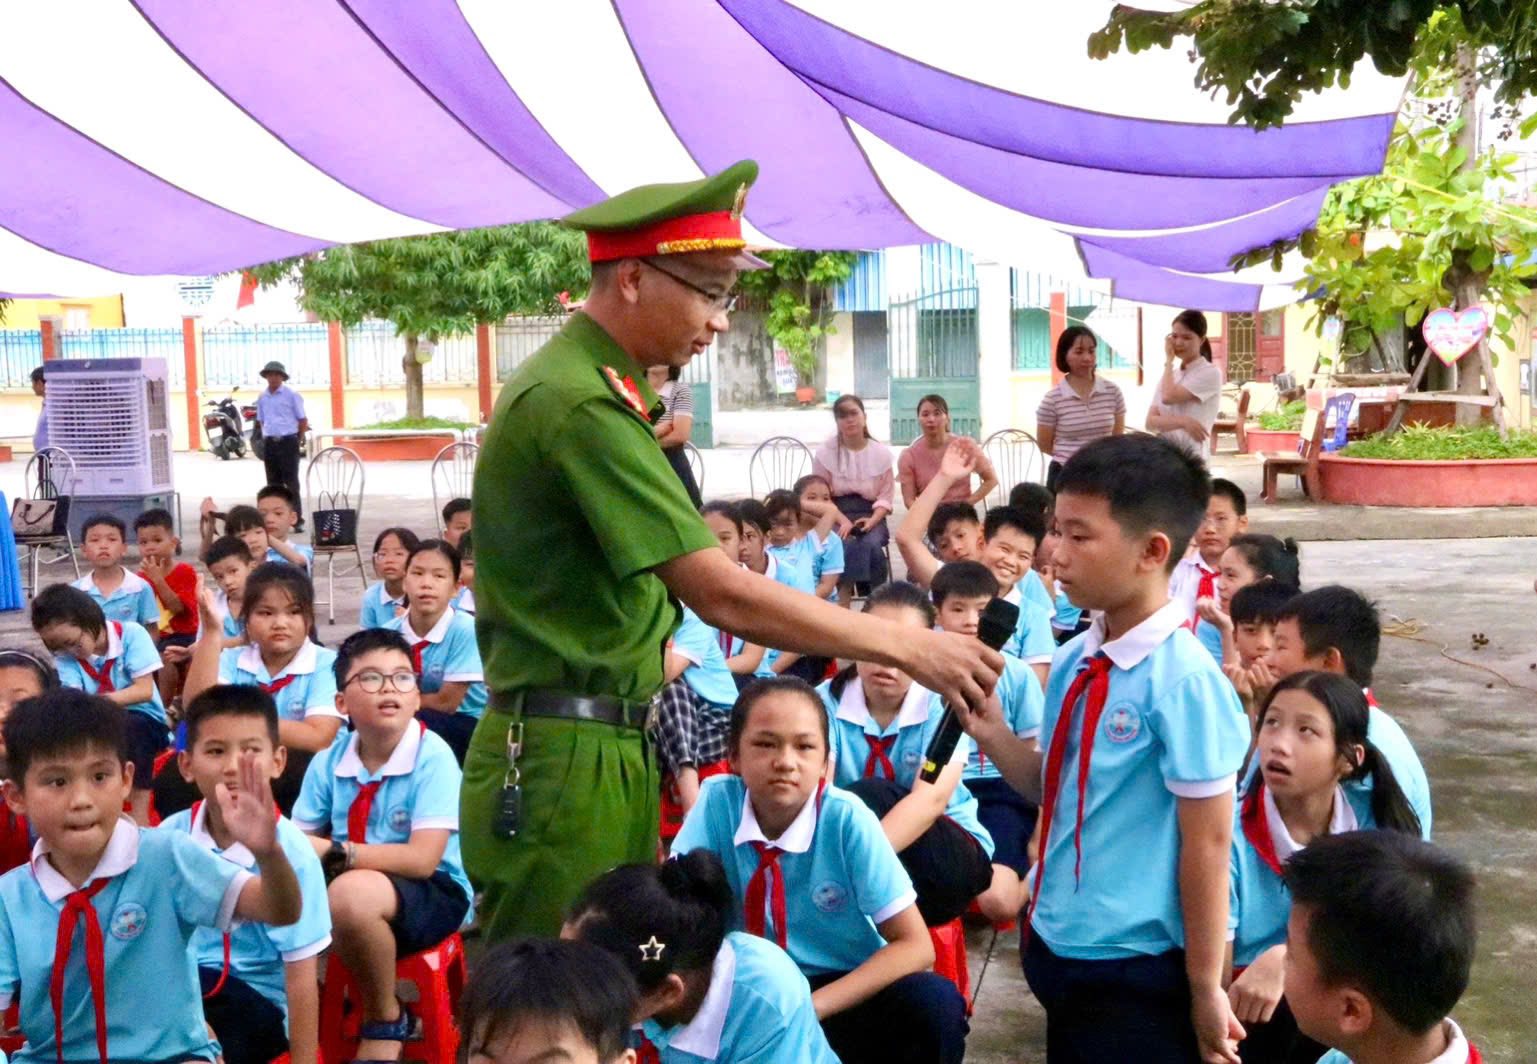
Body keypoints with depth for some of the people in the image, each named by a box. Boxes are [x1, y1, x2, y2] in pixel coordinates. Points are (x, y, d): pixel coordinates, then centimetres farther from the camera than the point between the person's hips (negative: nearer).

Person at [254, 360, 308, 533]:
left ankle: (297, 520, -1)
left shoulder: (292, 395, -4)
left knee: (291, 482, -5)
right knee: (273, 483, 8)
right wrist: (268, 436, 11)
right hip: (269, 443, 5)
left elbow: (303, 420, -2)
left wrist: (297, 440, -2)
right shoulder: (262, 398, 10)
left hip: (288, 442, -5)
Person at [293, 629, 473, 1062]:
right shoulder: (328, 762, 0)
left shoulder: (433, 757, -16)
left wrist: (333, 853, -22)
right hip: (346, 885, 5)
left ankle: (387, 1019, -8)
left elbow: (422, 859, -23)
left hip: (433, 894, -5)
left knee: (354, 892, -34)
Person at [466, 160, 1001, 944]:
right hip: (566, 764, -10)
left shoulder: (586, 384, 14)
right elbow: (723, 595, -23)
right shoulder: (582, 405, -20)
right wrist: (908, 647, -17)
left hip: (613, 753, 10)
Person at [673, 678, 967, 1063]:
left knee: (935, 1004, -30)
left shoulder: (847, 819, -16)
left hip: (840, 992, 0)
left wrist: (810, 1008, -24)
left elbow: (915, 946, -16)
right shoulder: (717, 801, -12)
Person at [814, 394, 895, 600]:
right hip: (836, 514, -1)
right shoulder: (825, 452, -1)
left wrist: (872, 521, -17)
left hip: (869, 514, 1)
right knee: (845, 544, -35)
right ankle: (844, 596, -26)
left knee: (870, 543, -32)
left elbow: (885, 497, 2)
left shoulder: (882, 452, 2)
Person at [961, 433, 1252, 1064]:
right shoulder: (1074, 661, 0)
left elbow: (1207, 844, -17)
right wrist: (991, 732, -7)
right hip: (1059, 944, 7)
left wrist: (1205, 989, -12)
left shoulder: (1183, 678, -21)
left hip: (1138, 972, -7)